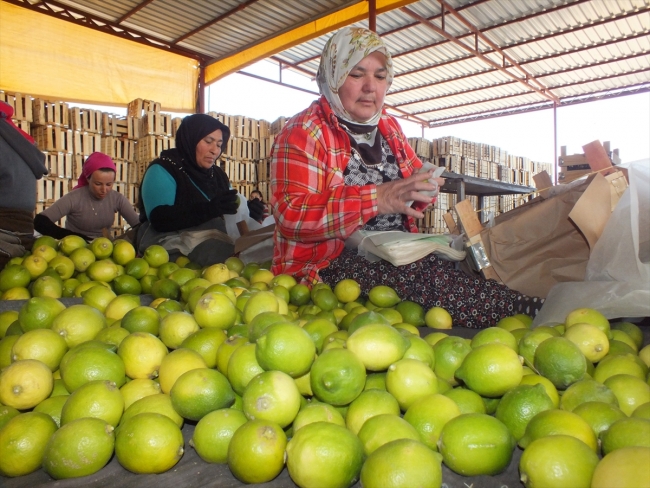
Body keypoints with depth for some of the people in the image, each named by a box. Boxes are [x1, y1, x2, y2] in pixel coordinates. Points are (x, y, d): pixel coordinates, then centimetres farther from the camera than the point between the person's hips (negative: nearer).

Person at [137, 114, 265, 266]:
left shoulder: (218, 174, 17)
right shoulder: (162, 170, -4)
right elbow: (159, 219, -20)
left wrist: (247, 211, -9)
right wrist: (209, 209, -31)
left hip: (215, 244, 6)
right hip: (174, 251, -6)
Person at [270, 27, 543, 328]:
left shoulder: (388, 126, 16)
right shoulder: (303, 132, -6)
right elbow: (292, 214, -19)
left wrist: (421, 186, -4)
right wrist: (377, 199, -27)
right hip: (328, 261, -6)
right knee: (428, 272, -32)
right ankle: (527, 313, -27)